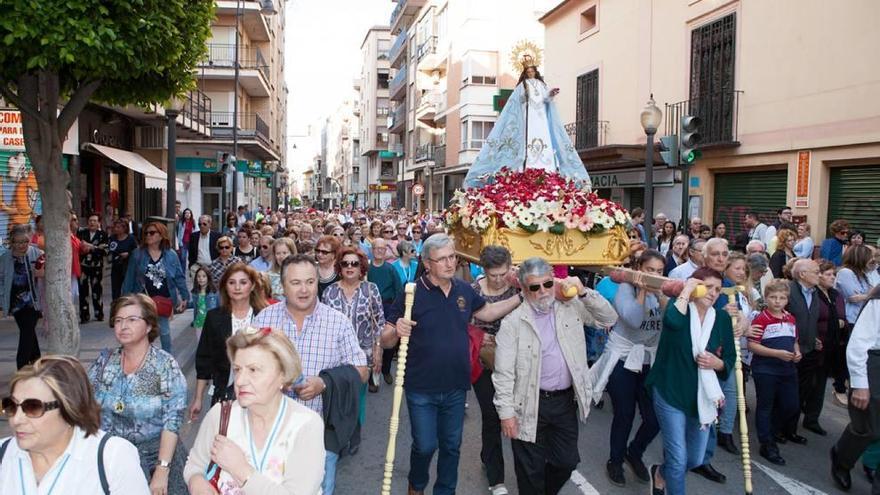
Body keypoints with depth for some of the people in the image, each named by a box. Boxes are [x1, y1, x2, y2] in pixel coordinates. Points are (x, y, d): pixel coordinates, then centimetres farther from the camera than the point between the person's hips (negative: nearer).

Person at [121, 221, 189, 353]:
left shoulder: (171, 255, -4)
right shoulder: (138, 254, -4)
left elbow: (179, 277, -1)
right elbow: (130, 277, -1)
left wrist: (185, 297, -3)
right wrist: (126, 297, -2)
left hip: (163, 299, 0)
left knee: (164, 330, 12)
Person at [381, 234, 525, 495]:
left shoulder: (464, 290, -1)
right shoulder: (412, 294, -16)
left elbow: (487, 312, 17)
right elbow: (385, 341, -12)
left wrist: (522, 296, 8)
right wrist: (396, 331, -35)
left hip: (456, 387, 4)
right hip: (422, 389, -4)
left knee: (451, 446, 17)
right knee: (425, 446, 7)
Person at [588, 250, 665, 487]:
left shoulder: (661, 291, 4)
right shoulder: (625, 288, -8)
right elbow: (633, 320, -24)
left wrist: (659, 294, -23)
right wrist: (642, 290, -18)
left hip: (650, 362, 4)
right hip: (622, 360, -4)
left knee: (655, 418, 0)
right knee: (624, 416, 4)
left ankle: (635, 453, 29)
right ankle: (615, 461, 28)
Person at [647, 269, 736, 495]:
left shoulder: (722, 318, 2)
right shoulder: (679, 308, -9)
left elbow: (730, 359, 8)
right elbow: (673, 321, -36)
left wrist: (717, 363, -14)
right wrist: (686, 290, -23)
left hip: (702, 397, 5)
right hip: (670, 393, -5)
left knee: (695, 460, 15)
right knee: (679, 460, -6)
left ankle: (660, 473, 44)